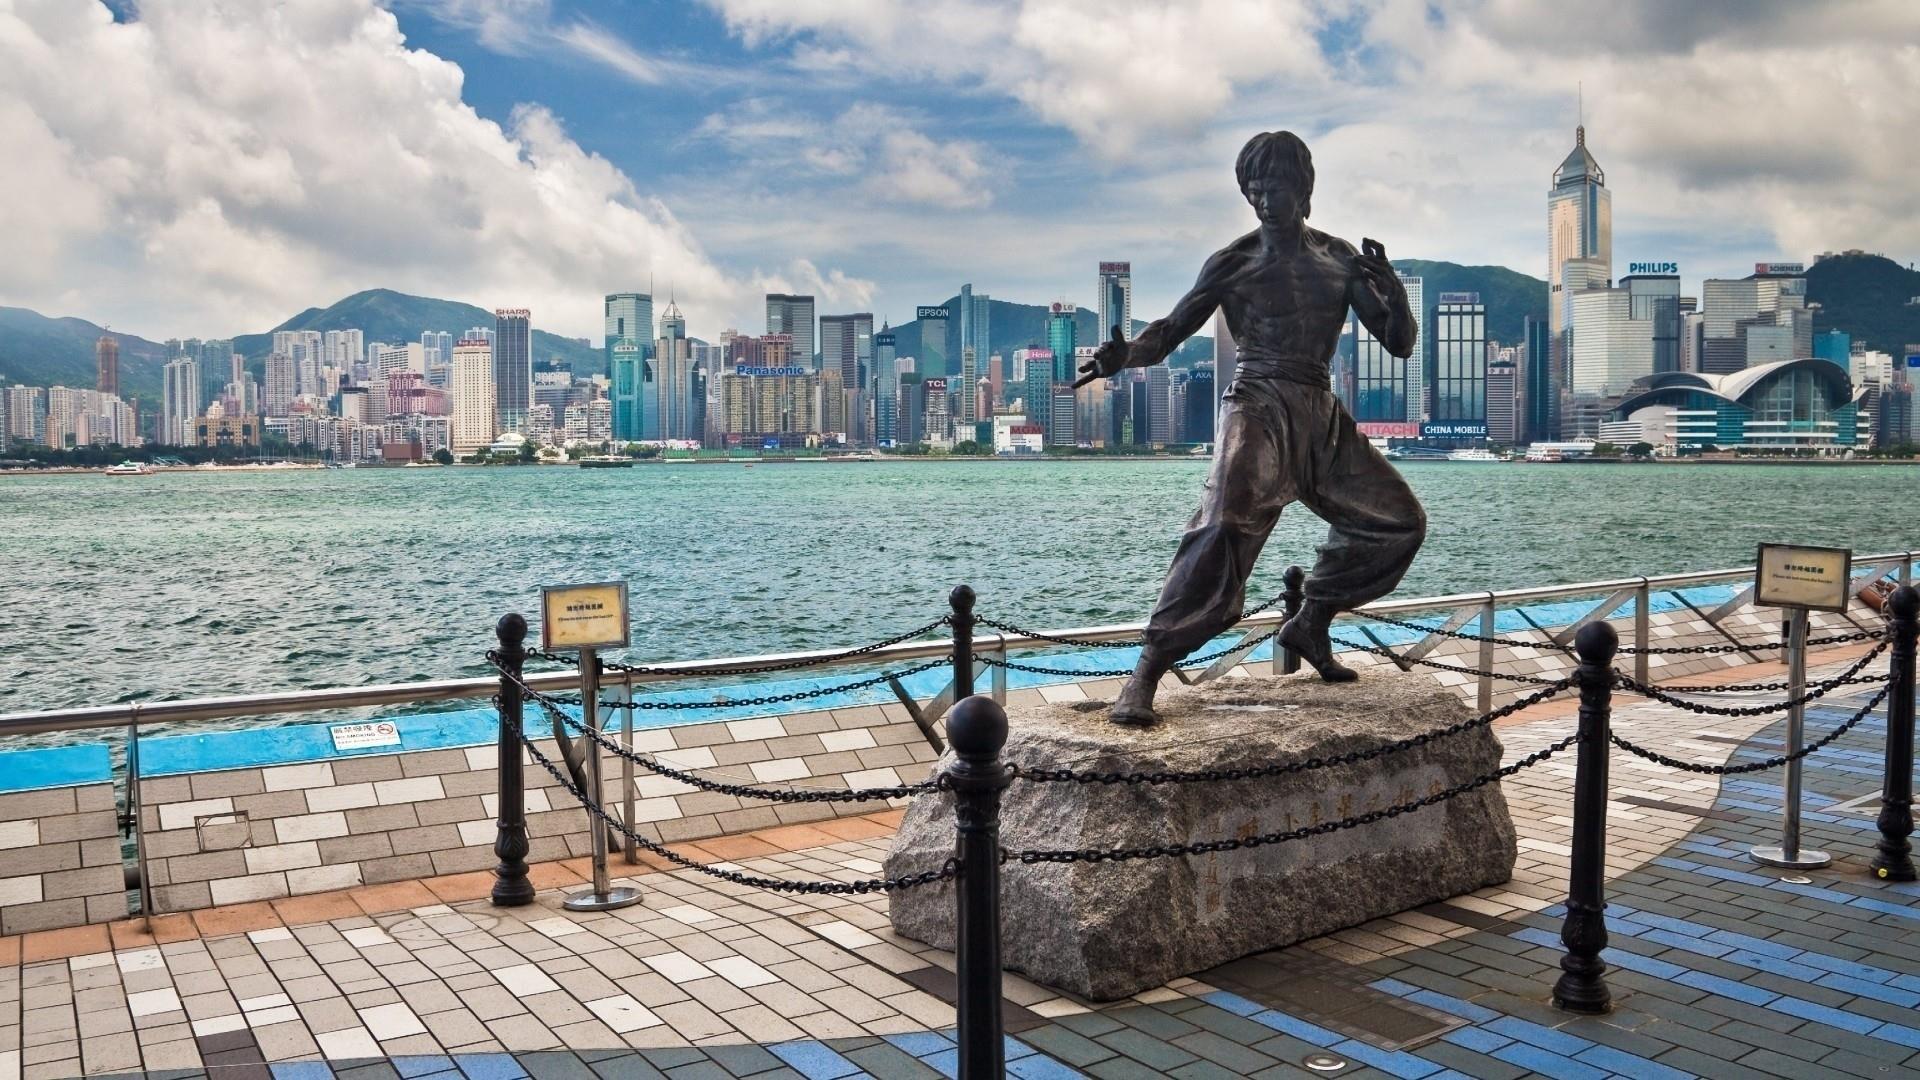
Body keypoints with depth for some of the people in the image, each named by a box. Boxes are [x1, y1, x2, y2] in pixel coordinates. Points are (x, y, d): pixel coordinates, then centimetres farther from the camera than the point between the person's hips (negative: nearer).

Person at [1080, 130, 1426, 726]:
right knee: (1227, 524, -30)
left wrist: (1389, 286, -11)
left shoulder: (1341, 259, 10)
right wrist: (1126, 354, -21)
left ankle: (1310, 625, 27)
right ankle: (1145, 675, -29)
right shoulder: (1234, 263, 0)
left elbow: (1400, 343, 9)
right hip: (1259, 406, -6)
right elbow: (1172, 328, 1)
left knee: (1398, 522, 12)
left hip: (1322, 415, 6)